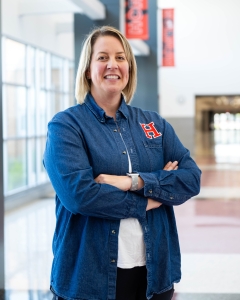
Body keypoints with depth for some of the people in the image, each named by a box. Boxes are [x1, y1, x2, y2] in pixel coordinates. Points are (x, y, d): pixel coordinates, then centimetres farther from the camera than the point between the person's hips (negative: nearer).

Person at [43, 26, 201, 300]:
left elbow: (192, 178, -2)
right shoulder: (65, 125, -5)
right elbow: (77, 193, -19)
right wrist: (149, 200, -11)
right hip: (89, 275, -4)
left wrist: (135, 181, -17)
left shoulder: (154, 124, 9)